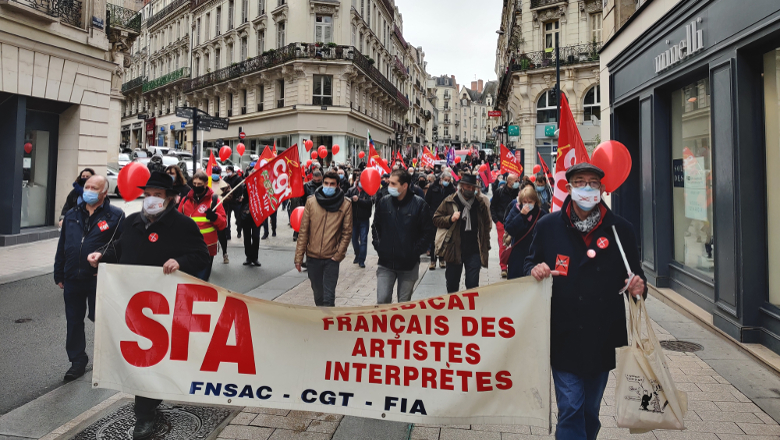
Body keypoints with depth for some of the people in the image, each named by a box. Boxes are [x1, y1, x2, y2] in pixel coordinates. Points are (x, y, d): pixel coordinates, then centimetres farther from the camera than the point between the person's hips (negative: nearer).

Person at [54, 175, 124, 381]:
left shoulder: (115, 216, -6)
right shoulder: (72, 215, 12)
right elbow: (61, 248, 15)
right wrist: (59, 275, 13)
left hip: (100, 279, -5)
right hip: (72, 279, 5)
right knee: (74, 322, 12)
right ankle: (77, 361, 26)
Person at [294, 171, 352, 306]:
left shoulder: (345, 205, -4)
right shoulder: (311, 202, 0)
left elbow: (346, 233, -2)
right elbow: (303, 231, 2)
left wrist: (338, 255, -9)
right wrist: (299, 257, 0)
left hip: (332, 259, -2)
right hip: (312, 257, 2)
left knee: (328, 297, -5)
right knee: (318, 294, 16)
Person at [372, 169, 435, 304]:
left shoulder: (419, 204, -7)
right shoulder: (384, 203, 2)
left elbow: (429, 231, -3)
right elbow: (376, 226, 16)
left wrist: (416, 251, -9)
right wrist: (378, 245, 4)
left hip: (409, 264, -2)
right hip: (385, 263, 2)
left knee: (404, 303, 11)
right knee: (382, 300, -1)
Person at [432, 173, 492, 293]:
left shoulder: (482, 201, 1)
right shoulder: (450, 201, 0)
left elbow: (487, 224, 4)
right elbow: (436, 219, 2)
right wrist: (450, 219, -15)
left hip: (474, 251, -1)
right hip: (454, 250, 1)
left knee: (472, 285, 0)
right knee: (452, 284, 15)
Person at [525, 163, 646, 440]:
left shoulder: (620, 229, 3)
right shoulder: (548, 226, -1)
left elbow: (635, 275, 10)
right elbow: (531, 263, 8)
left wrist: (638, 287, -13)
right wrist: (535, 270, -15)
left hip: (603, 340, 2)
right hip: (564, 337, -2)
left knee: (591, 411, 18)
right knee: (570, 409, -3)